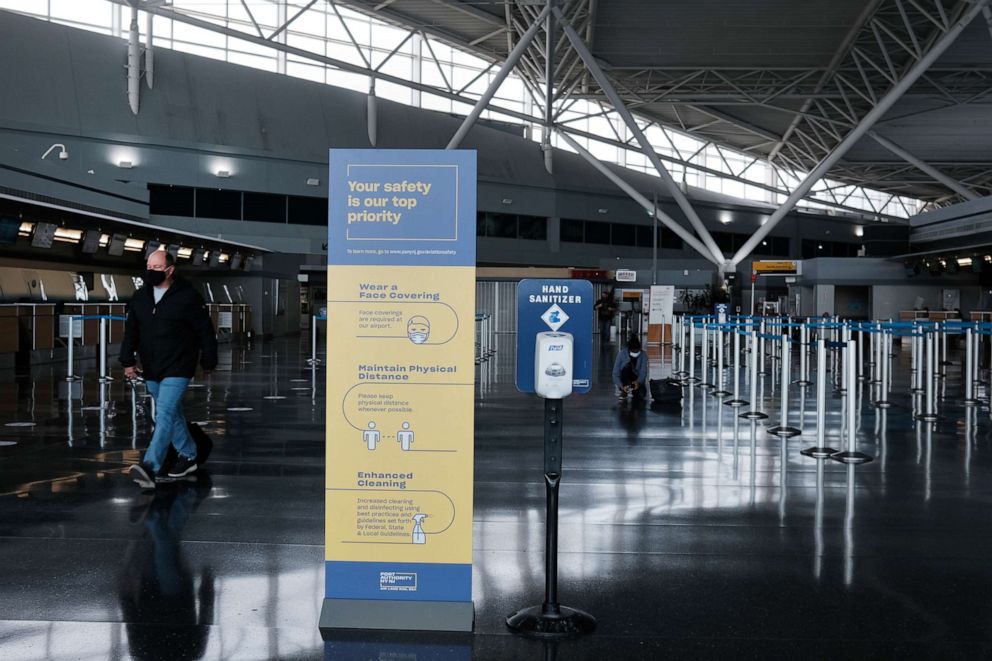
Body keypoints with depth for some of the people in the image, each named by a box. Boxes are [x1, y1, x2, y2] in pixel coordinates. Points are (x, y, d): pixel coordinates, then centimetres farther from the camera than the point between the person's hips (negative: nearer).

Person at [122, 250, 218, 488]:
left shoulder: (188, 297, -10)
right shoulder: (140, 297, 6)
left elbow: (205, 331, -4)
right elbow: (131, 331, 13)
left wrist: (208, 361, -1)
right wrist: (128, 360, 6)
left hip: (177, 370, -7)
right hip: (151, 370, 7)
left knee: (165, 416, -17)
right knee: (173, 415, 18)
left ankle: (150, 468, -25)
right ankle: (188, 456, 34)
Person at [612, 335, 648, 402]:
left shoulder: (643, 355, -9)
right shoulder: (622, 354, -15)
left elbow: (643, 371, -22)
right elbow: (615, 373, -18)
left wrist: (638, 381, -43)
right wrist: (622, 386, -34)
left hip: (637, 381, 2)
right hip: (624, 381, -1)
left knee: (640, 395, -29)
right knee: (627, 365, -31)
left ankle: (634, 392, 7)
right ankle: (624, 391, -22)